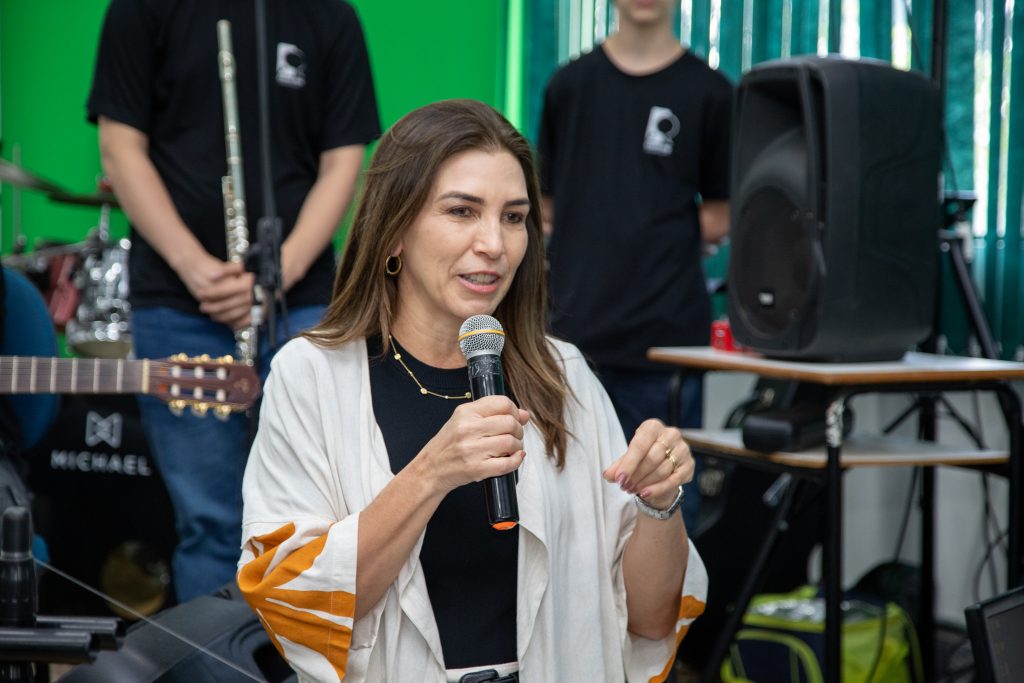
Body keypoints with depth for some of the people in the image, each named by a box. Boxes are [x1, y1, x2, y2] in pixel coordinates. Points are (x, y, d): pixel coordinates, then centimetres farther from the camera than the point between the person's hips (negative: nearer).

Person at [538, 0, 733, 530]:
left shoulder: (708, 92, 4)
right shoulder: (571, 84, 10)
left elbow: (719, 217, 10)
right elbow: (547, 211, 14)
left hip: (667, 333, -2)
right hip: (578, 332, 2)